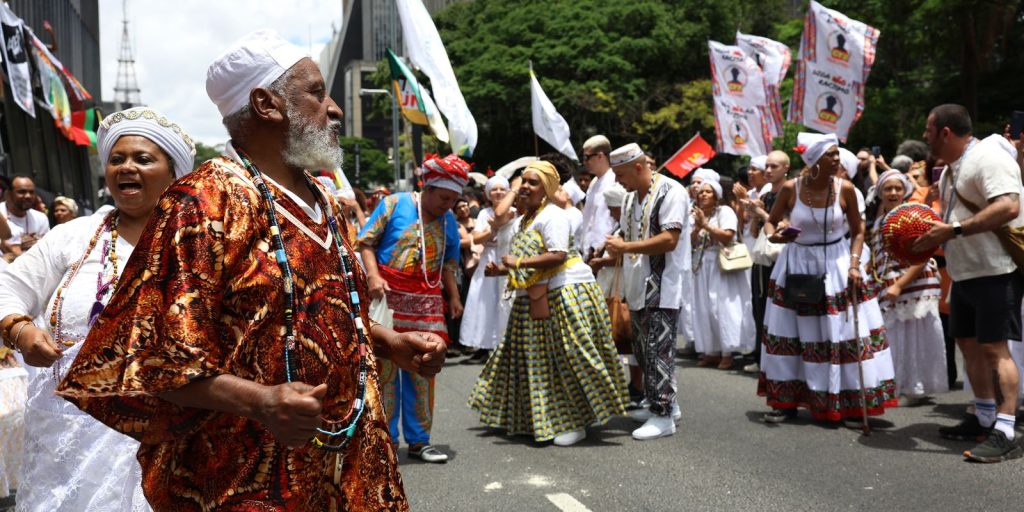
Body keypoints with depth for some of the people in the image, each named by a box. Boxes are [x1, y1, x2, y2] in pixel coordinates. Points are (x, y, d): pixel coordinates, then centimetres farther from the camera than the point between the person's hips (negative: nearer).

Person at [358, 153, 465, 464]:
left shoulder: (449, 221, 10)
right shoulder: (395, 204, -4)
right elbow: (366, 242, -4)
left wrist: (454, 296, 7)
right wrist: (373, 276, -17)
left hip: (427, 302, 4)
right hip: (389, 296, -4)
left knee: (422, 372, 5)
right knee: (385, 369, 0)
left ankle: (418, 440, 15)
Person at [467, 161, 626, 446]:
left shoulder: (552, 215, -11)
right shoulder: (522, 221, 18)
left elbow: (558, 256, -23)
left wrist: (518, 263, -20)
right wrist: (502, 270, 5)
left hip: (565, 294, -10)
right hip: (534, 299, 10)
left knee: (569, 360, -6)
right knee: (536, 360, 13)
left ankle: (577, 423, 2)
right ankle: (537, 417, 24)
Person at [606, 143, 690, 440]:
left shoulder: (670, 192, -12)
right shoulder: (632, 198, 15)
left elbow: (669, 240, -21)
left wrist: (625, 246, -21)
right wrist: (615, 251, 5)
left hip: (662, 289, -9)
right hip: (638, 288, 9)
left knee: (658, 351, -7)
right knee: (643, 349, 15)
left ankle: (663, 415, -1)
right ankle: (664, 403, 28)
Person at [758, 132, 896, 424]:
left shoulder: (845, 189, -9)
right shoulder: (790, 189, -10)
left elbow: (857, 229, 1)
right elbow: (771, 221, 3)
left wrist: (854, 264, -10)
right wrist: (773, 236, -19)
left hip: (836, 264, 0)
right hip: (798, 265, 0)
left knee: (845, 333, -1)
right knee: (790, 334, 7)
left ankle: (854, 404, 12)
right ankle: (787, 401, 21)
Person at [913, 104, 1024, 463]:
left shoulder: (987, 158, -15)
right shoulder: (951, 168, 17)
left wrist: (954, 230, -29)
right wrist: (932, 236, 8)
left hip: (995, 272, -10)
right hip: (964, 272, 10)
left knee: (994, 348, -12)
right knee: (968, 344, 14)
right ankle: (984, 420, 26)